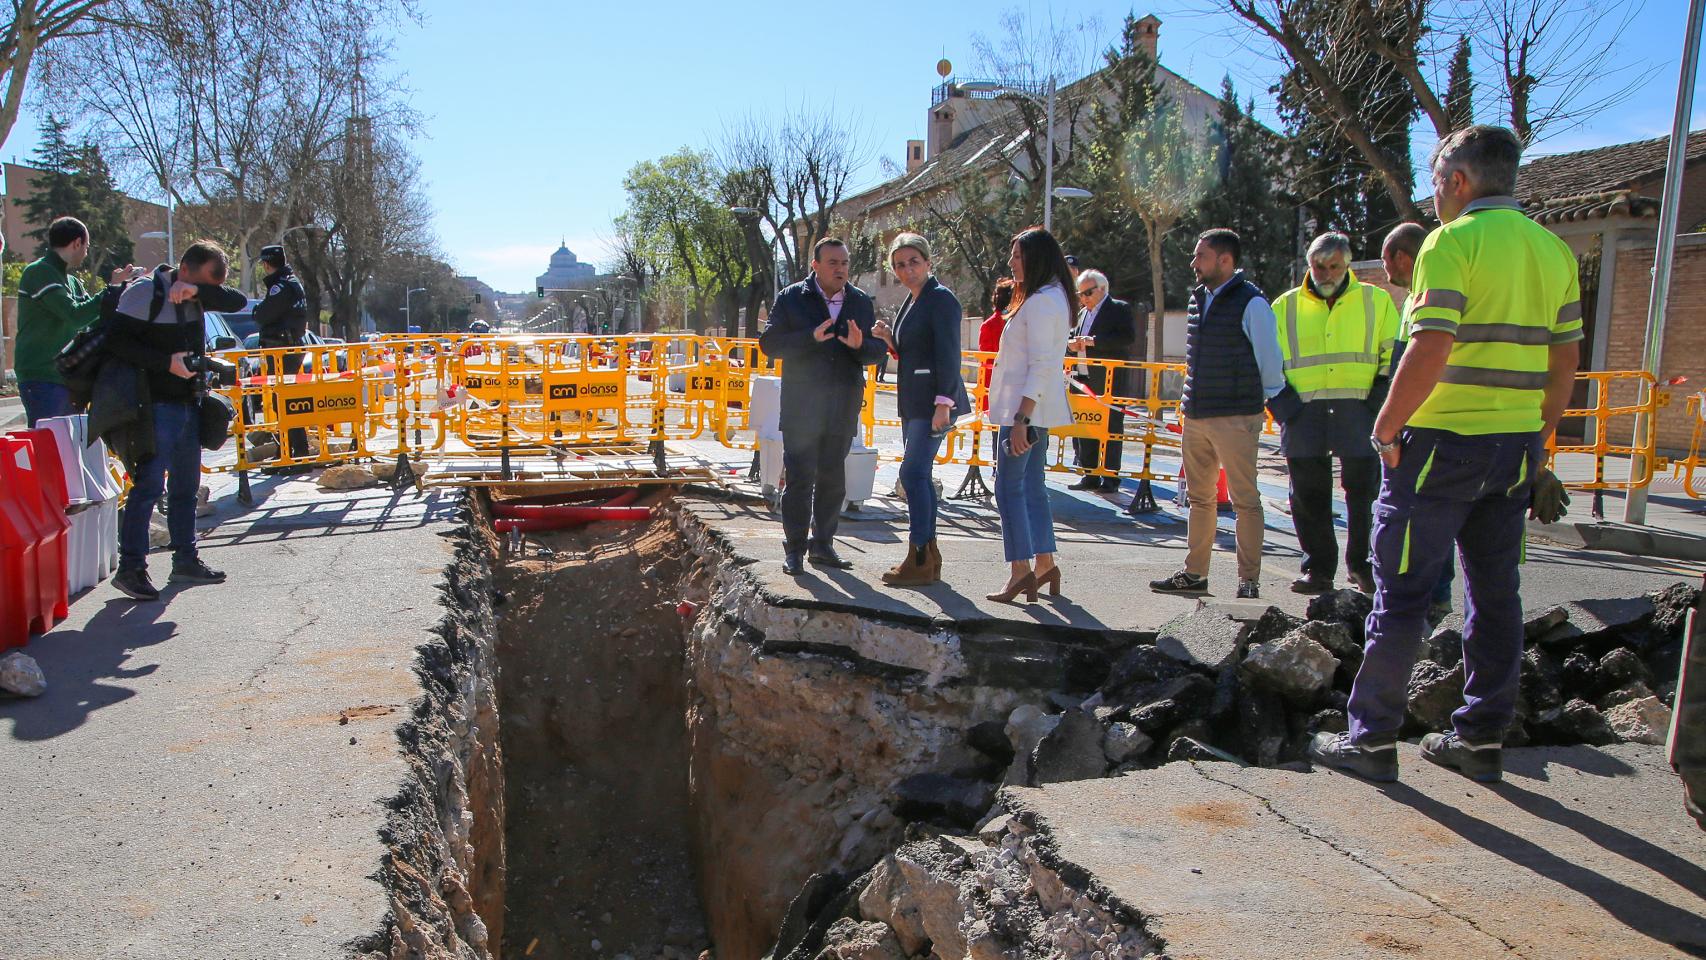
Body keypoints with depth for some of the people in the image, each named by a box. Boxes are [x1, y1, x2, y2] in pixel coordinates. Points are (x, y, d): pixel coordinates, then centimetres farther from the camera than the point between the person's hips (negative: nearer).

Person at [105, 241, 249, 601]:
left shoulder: (195, 297, 10)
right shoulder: (144, 292, -9)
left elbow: (237, 301, -2)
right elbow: (115, 342, -15)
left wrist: (198, 289, -17)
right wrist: (167, 362, -22)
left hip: (189, 405, 8)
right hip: (157, 406, -8)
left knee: (186, 486, 13)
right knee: (150, 484, -11)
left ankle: (186, 560, 23)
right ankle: (131, 568, -5)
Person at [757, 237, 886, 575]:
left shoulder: (861, 302, 10)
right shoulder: (791, 298, 0)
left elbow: (877, 350, 8)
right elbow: (769, 344, -6)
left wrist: (860, 345, -15)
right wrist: (811, 337, -19)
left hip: (843, 408, 3)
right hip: (801, 406, -3)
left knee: (833, 479, 10)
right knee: (799, 478, -3)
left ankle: (822, 544, 21)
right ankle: (794, 549, 5)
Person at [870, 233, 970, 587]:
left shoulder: (941, 298, -11)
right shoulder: (911, 301, 17)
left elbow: (948, 354, -17)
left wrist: (943, 402, -23)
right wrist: (889, 339, 4)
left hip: (934, 400, -10)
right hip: (913, 400, 10)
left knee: (913, 473, -11)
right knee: (919, 475, 11)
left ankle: (919, 560, -5)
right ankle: (929, 557, 18)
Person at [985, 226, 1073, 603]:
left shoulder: (1041, 302, -15)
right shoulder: (1051, 298, 17)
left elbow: (1041, 366, -22)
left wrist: (1021, 419, -24)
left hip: (1026, 408, -10)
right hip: (1035, 409, 10)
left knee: (1010, 487, -6)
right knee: (1031, 486, 14)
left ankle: (1020, 571, -3)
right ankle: (1044, 564, 19)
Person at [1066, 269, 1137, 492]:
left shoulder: (1120, 309, -4)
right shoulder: (1083, 313, 20)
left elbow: (1128, 337, -17)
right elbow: (1077, 338, 30)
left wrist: (1093, 341, -21)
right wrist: (1073, 343, 4)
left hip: (1111, 382, -8)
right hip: (1086, 380, 8)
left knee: (1110, 430, -4)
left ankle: (1111, 478, 1)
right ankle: (1090, 476, 16)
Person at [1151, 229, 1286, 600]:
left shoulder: (1251, 303, -10)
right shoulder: (1198, 299, 13)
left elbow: (1269, 360, -4)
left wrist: (1272, 404, 2)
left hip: (1236, 417, -7)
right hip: (1195, 416, 8)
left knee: (1245, 499, -1)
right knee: (1199, 497, 12)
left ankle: (1249, 580, 5)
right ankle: (1194, 573, 21)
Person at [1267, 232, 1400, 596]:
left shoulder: (1376, 301, 11)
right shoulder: (1286, 306, 13)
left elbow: (1395, 355, 11)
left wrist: (1379, 400, -1)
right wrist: (1283, 405, 1)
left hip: (1358, 406, -1)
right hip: (1304, 411, 1)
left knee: (1365, 487, -3)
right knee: (1309, 493, 3)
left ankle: (1362, 565, 12)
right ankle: (1318, 569, 13)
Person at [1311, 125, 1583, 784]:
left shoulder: (1454, 241, -11)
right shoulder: (1554, 249, 12)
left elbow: (1430, 350, -20)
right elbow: (1565, 361, 14)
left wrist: (1385, 429, -11)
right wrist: (1537, 438, 21)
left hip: (1444, 441, -7)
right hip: (1516, 446, 7)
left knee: (1402, 593, 0)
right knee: (1495, 593, 12)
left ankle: (1372, 738, 6)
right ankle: (1482, 740, 19)